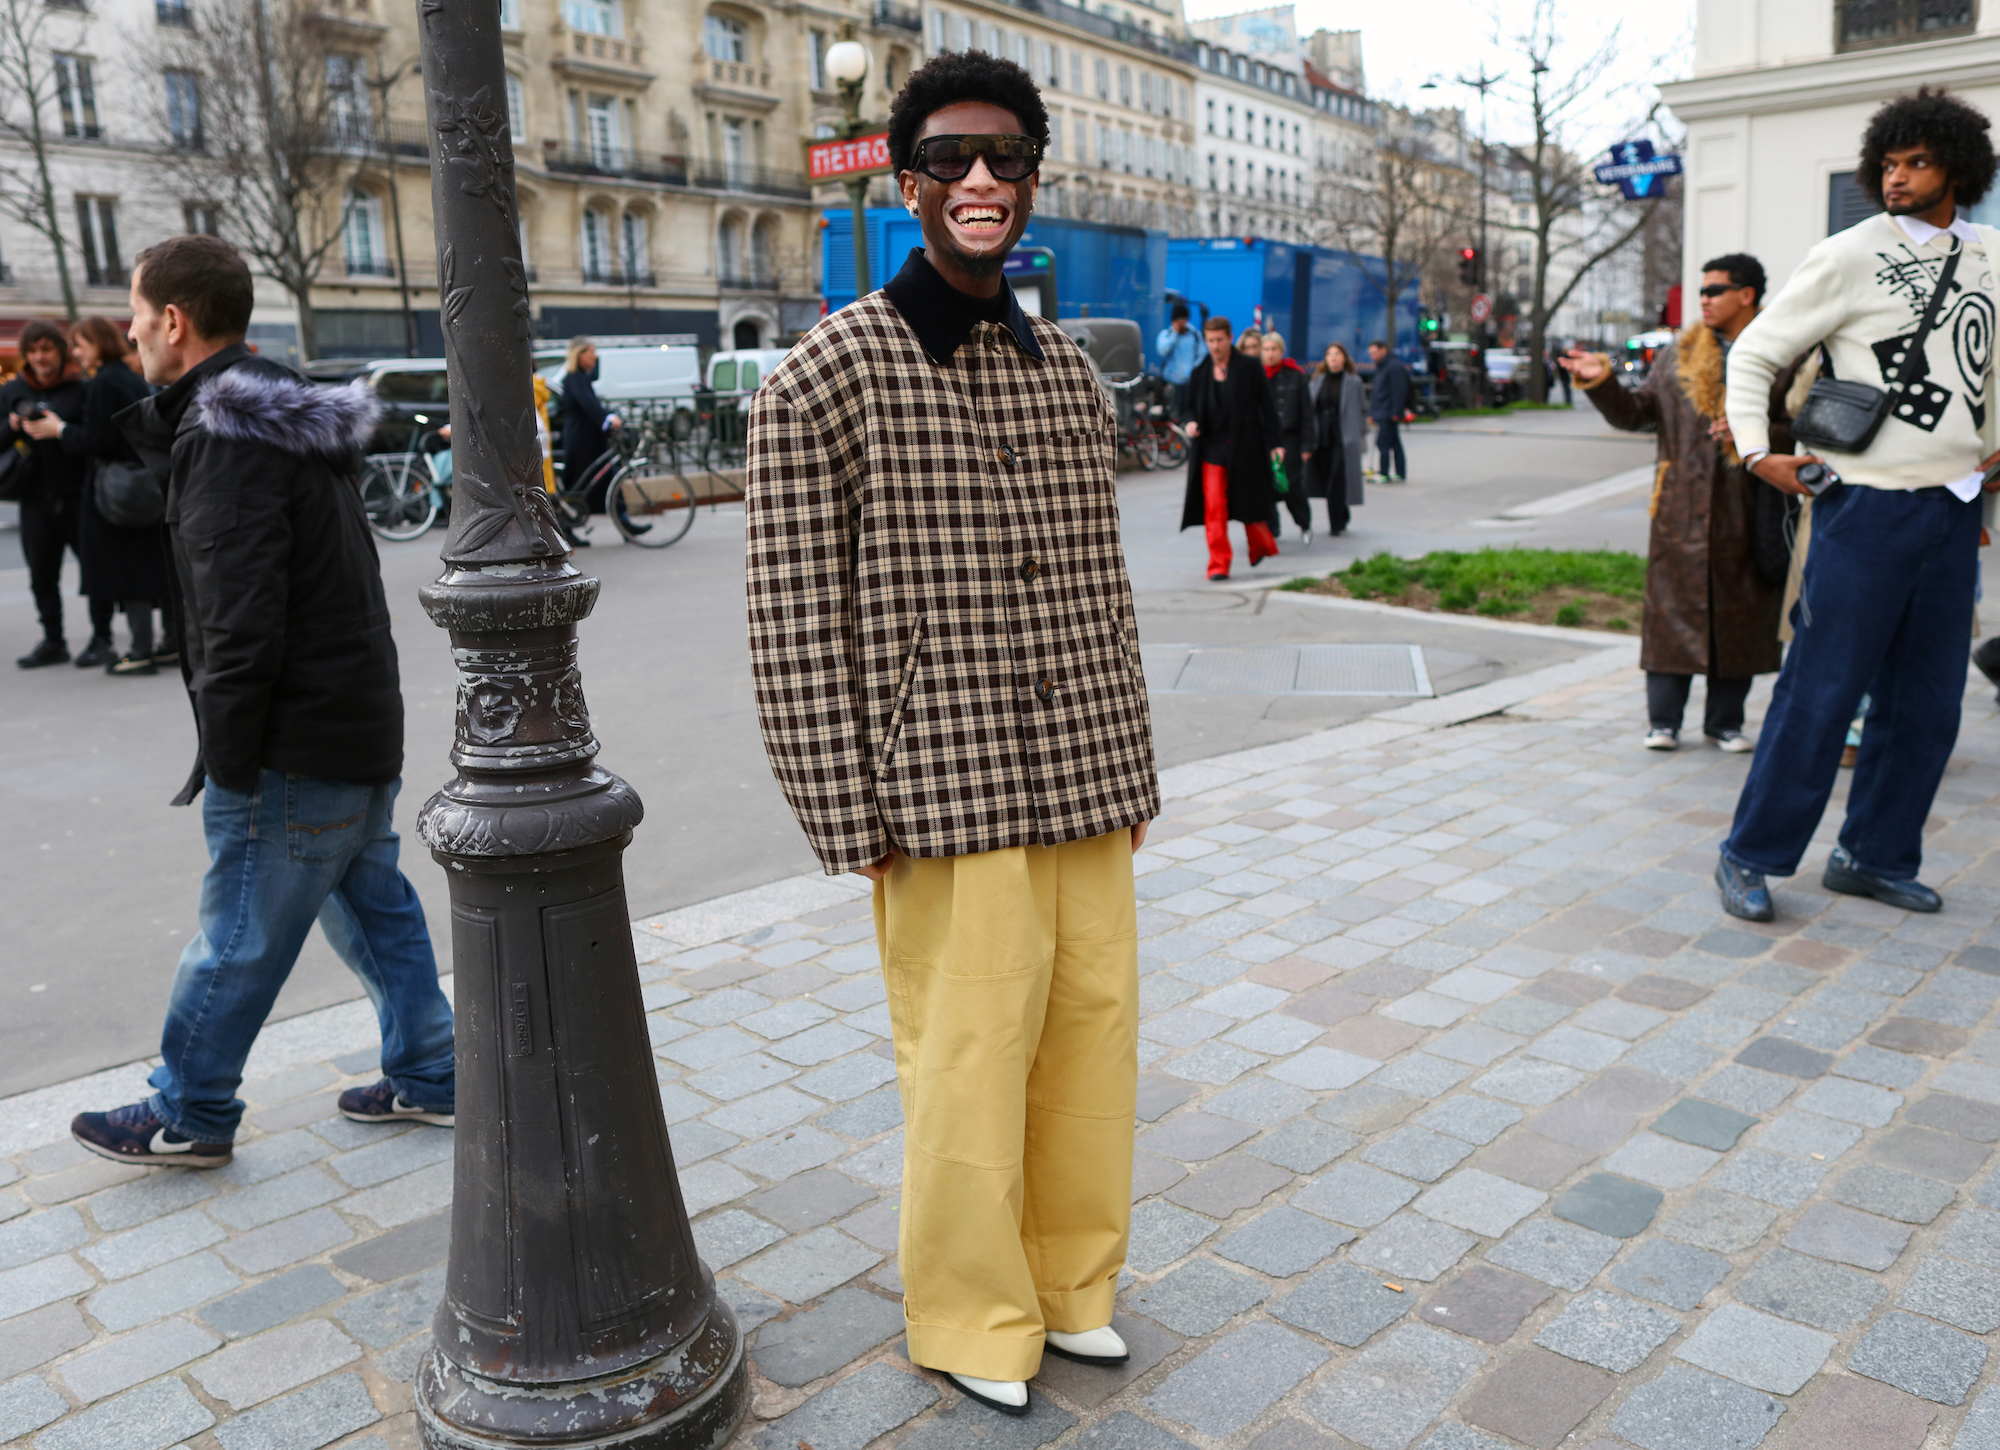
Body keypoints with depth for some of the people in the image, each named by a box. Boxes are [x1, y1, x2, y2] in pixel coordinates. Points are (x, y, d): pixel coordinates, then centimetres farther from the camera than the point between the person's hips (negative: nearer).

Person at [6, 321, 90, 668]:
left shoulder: (82, 387, -3)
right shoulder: (13, 390, 10)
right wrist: (12, 426, -8)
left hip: (79, 495, -5)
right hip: (36, 498, 5)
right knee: (42, 574, 8)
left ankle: (101, 640, 6)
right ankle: (53, 642, 19)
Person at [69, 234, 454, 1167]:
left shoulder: (228, 438, -19)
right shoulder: (290, 418, 13)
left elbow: (238, 620, -23)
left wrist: (226, 760, -17)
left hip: (296, 753, -10)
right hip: (363, 729, 10)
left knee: (237, 935, 5)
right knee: (373, 906, 18)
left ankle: (187, 1116, 22)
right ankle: (428, 1076, 28)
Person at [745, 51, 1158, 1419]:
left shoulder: (1074, 377, 11)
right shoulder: (829, 375, -8)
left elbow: (1106, 593, 15)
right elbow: (796, 625, -9)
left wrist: (1134, 775, 14)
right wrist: (849, 822, -11)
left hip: (1084, 790, 6)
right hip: (943, 798, -6)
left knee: (1094, 1030, 12)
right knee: (969, 1060, 1)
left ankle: (1071, 1280, 35)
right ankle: (973, 1318, 27)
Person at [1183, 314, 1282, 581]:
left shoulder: (1250, 366, -1)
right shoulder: (1201, 371, 8)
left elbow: (1266, 406, 0)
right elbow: (1192, 406, 17)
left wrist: (1272, 443, -5)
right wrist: (1191, 423, -7)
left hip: (1243, 446, -2)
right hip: (1211, 446, 2)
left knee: (1248, 500, 7)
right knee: (1214, 507, -7)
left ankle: (1261, 545, 35)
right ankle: (1218, 564, -4)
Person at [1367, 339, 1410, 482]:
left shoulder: (1395, 366, -12)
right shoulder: (1381, 367, 20)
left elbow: (1399, 391, -18)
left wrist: (1396, 412, -22)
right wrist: (1372, 413, 20)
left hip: (1389, 415, -10)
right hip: (1381, 414, 10)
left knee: (1383, 443, -11)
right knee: (1395, 443, 11)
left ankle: (1384, 474, -9)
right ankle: (1400, 473, 15)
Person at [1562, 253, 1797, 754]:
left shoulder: (1783, 360, 2)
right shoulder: (1679, 355, 12)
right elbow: (1636, 413, 11)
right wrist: (1602, 381, -4)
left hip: (1746, 511, -1)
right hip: (1682, 509, 2)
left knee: (1739, 616, 6)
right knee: (1672, 609, 2)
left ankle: (1725, 721, 18)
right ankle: (1663, 720, 11)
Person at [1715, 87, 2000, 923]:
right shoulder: (1848, 257, -4)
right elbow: (1753, 353, -1)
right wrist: (1756, 451, -13)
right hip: (1870, 506, -6)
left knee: (1927, 704, 8)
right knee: (1822, 692, -6)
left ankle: (1875, 856, 20)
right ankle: (1752, 856, 5)